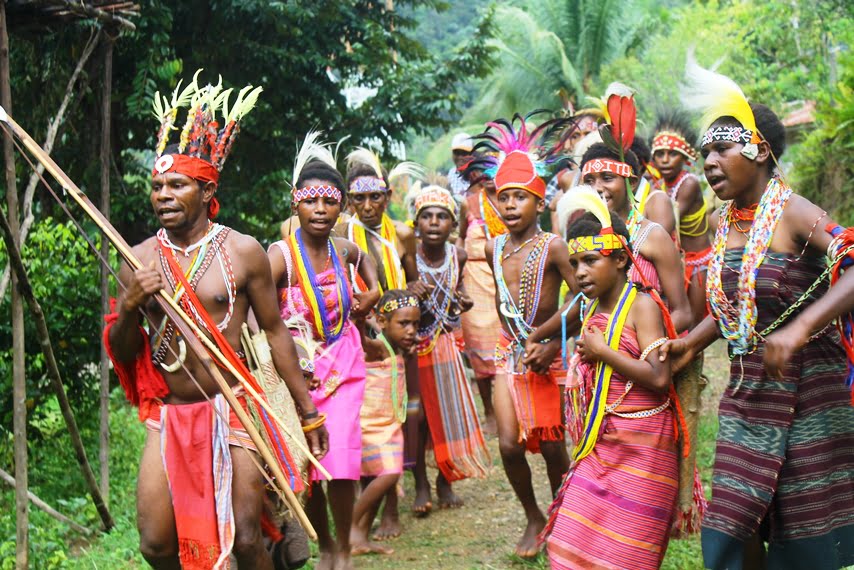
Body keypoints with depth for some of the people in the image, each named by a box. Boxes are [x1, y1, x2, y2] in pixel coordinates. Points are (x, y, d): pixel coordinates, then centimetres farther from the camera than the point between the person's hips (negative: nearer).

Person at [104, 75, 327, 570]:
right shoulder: (140, 260, 3)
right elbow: (121, 353, 7)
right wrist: (129, 307, -14)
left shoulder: (242, 252, -4)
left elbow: (276, 332, 3)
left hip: (233, 411, -3)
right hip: (167, 416, 3)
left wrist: (309, 413, 5)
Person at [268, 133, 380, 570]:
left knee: (340, 460, -9)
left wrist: (372, 290, 8)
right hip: (297, 371, -2)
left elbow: (364, 258, 25)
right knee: (306, 466, 6)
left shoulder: (343, 250, -2)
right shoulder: (281, 255, -19)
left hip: (343, 369, 2)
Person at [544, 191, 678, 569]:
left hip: (638, 453, -8)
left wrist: (601, 351, -15)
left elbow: (659, 378, -22)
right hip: (597, 449, 8)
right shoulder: (593, 312, 12)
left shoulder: (641, 305, -10)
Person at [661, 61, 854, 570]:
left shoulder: (792, 214, -16)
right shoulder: (726, 223, 7)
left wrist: (799, 329, -40)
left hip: (807, 397, -7)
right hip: (747, 394, 7)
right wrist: (692, 342, 5)